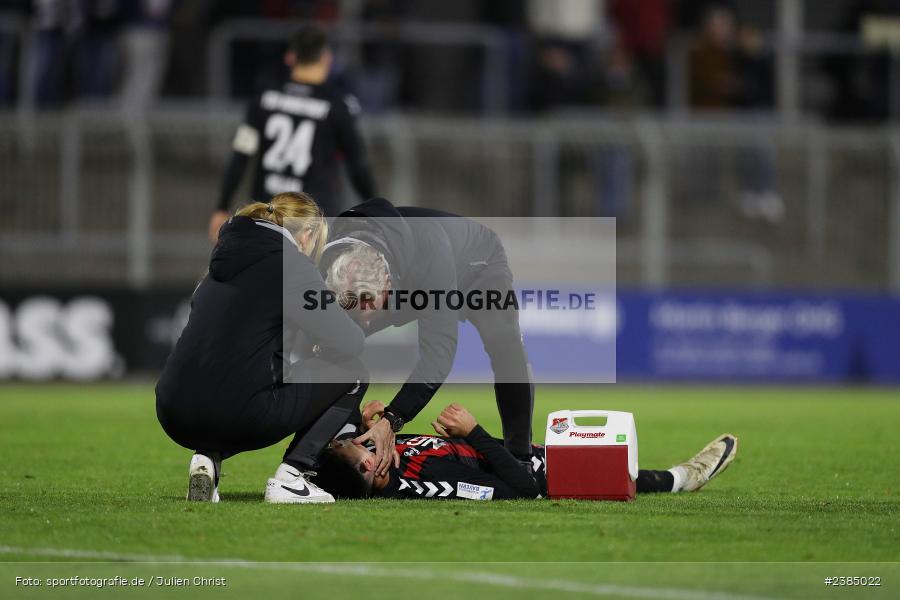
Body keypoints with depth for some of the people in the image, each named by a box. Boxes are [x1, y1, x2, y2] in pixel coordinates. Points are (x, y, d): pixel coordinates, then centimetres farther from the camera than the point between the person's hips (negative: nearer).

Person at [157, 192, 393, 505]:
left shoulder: (224, 263, 24)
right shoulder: (292, 264, 0)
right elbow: (349, 342, -3)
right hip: (235, 415, -7)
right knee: (350, 371, 12)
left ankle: (208, 457, 12)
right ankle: (290, 477, 3)